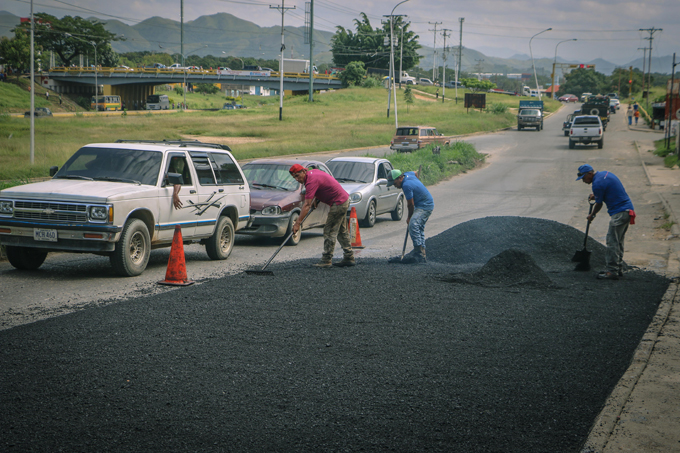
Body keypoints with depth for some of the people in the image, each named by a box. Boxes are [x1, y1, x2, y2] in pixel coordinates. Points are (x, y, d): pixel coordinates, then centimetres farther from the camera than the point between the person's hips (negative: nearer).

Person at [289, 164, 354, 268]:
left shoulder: (311, 181, -24)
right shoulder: (312, 172, 5)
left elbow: (307, 205, -28)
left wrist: (297, 223, -28)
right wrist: (316, 199, 12)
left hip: (338, 203, -11)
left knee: (330, 232, -7)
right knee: (342, 231, 17)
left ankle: (326, 260, -4)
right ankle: (349, 258, 22)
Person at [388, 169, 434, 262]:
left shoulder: (406, 186, -25)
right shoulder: (407, 174, 3)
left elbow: (411, 204, -17)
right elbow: (415, 173, 29)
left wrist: (409, 218, -2)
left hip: (425, 207, -11)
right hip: (428, 204, 11)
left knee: (413, 224, -25)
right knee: (420, 228, 15)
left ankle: (419, 250, -26)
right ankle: (422, 253, 19)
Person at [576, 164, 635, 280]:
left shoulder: (597, 183, -15)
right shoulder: (605, 174, 14)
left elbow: (599, 205, -5)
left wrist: (592, 215, 13)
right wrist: (595, 195, 20)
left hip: (619, 213, -10)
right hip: (628, 209, 10)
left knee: (612, 241, -7)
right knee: (618, 241, 16)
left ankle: (612, 271, -8)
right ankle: (618, 269, 20)